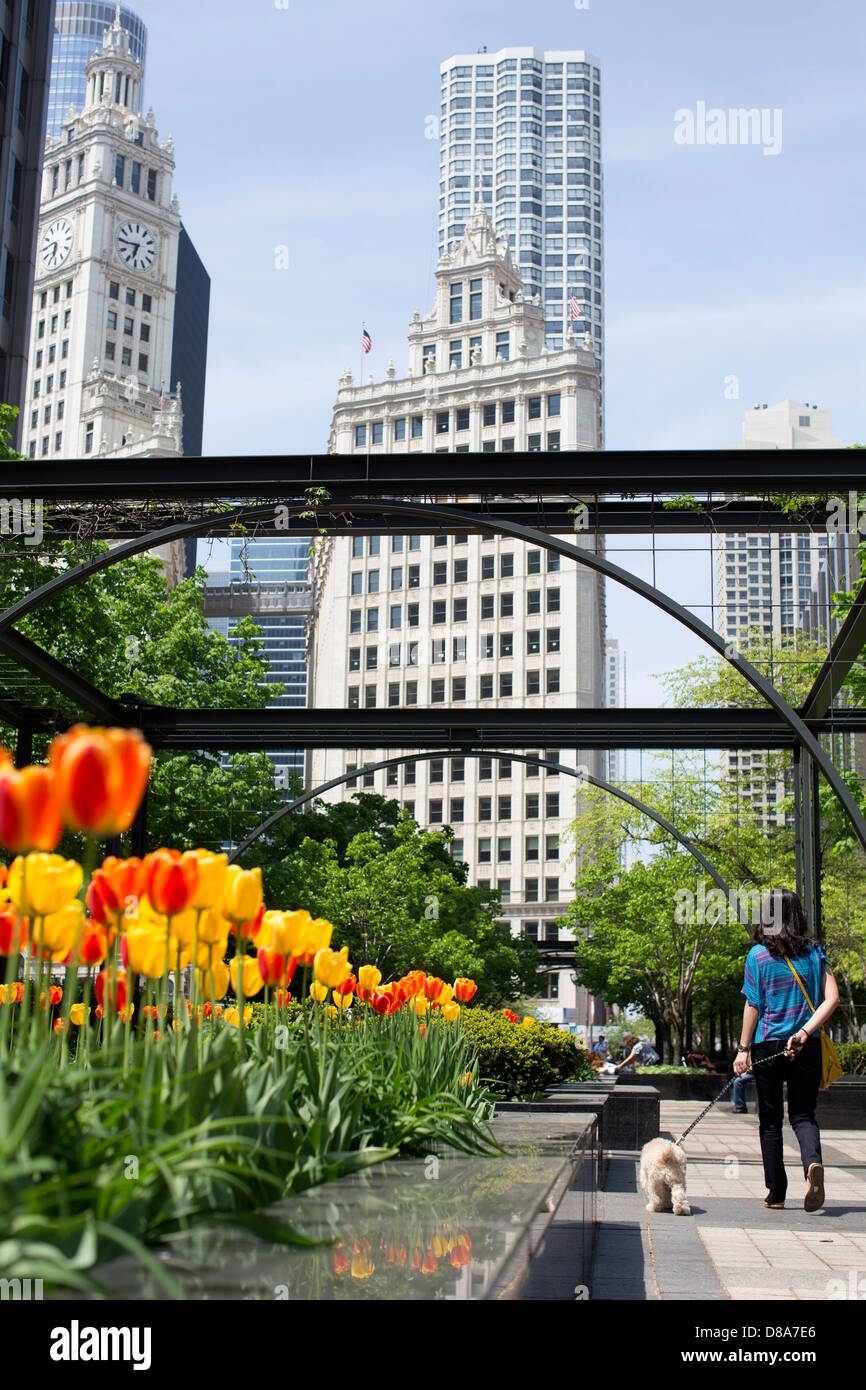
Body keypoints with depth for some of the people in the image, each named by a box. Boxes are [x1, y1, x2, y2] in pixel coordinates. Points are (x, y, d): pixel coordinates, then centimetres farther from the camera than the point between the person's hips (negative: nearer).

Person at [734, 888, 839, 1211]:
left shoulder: (758, 954, -5)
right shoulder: (814, 952, 3)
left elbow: (753, 1006, -6)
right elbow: (832, 997, -7)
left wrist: (743, 1049, -1)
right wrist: (804, 1032, -10)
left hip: (768, 1045, -2)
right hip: (806, 1049, 2)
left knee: (770, 1120, 10)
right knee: (803, 1114, 10)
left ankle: (776, 1193, 12)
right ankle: (813, 1161, -20)